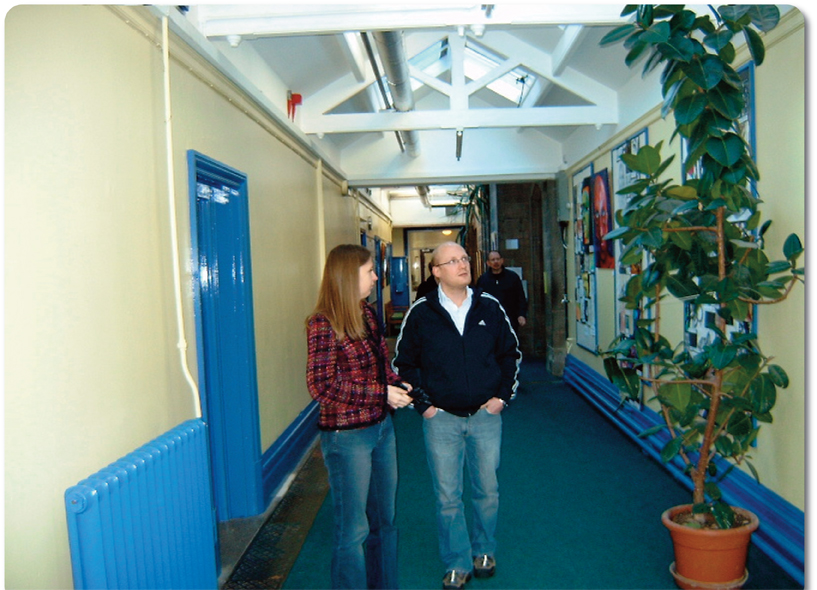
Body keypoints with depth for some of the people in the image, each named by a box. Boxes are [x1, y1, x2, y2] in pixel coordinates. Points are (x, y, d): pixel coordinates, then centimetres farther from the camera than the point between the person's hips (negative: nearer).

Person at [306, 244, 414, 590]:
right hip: (347, 435, -8)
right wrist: (383, 393, -19)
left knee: (384, 519, 20)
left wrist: (399, 385, -6)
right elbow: (321, 385, -20)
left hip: (382, 428, 8)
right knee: (353, 529, 6)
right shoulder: (324, 324, -16)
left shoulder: (367, 313, 7)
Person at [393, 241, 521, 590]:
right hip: (441, 419, -1)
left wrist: (503, 395, 4)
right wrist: (422, 403, -1)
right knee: (447, 497, 7)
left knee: (487, 491, 14)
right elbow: (403, 363, 4)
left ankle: (484, 551, 38)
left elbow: (511, 353, 12)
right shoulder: (420, 313, -5)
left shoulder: (490, 308, 0)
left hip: (486, 416, 2)